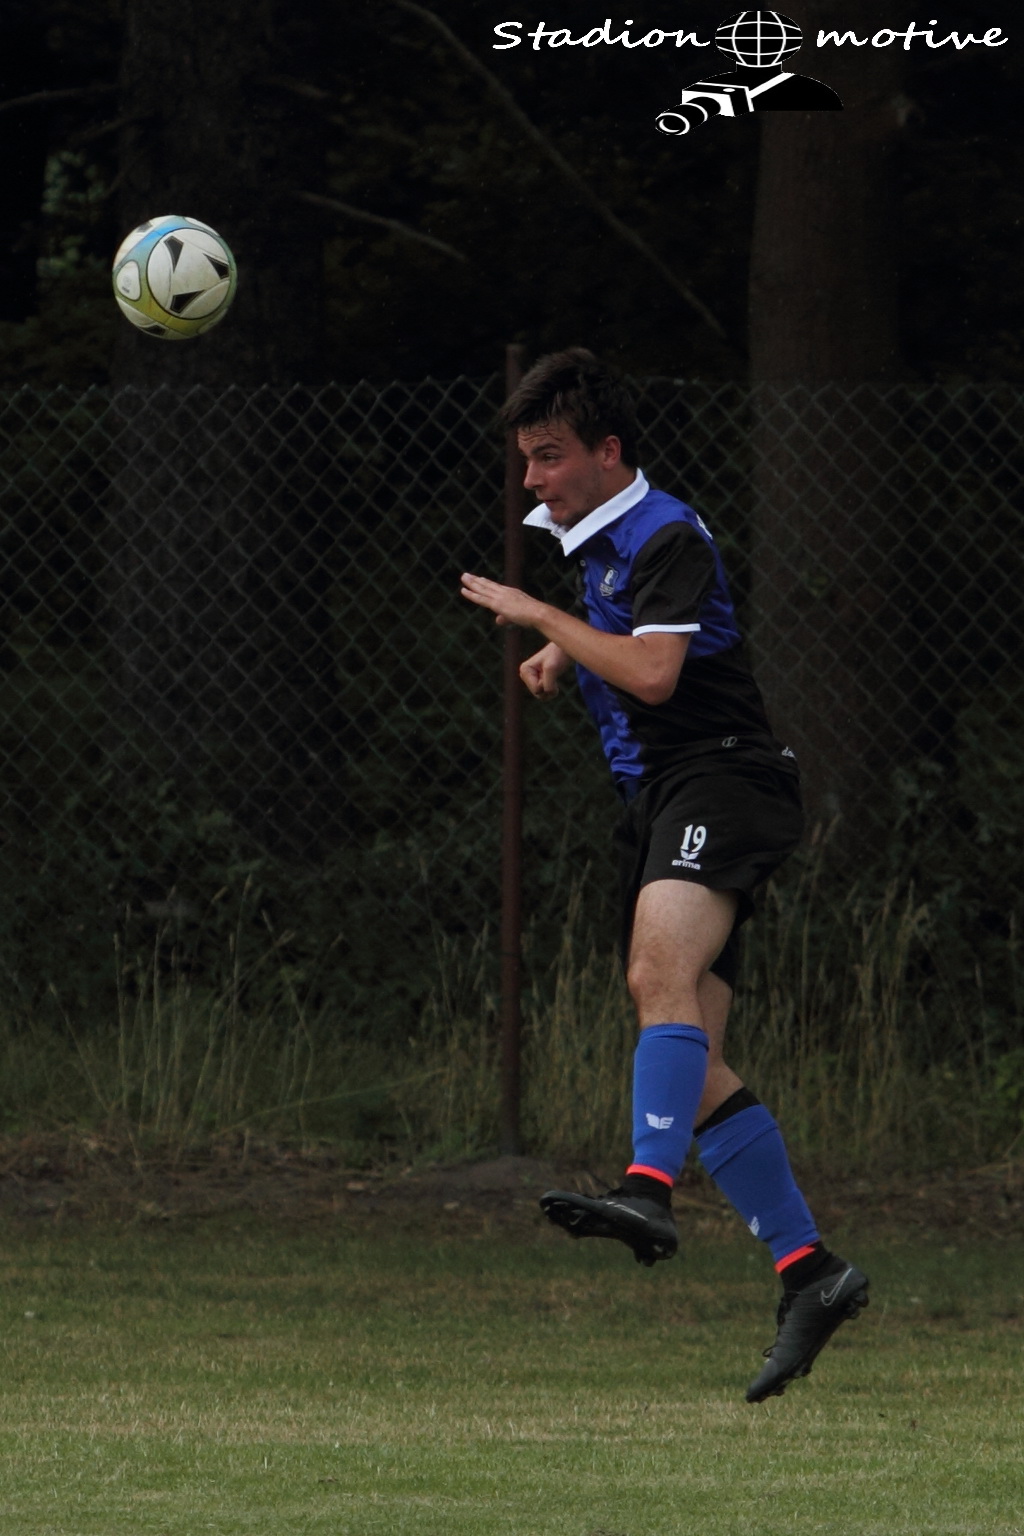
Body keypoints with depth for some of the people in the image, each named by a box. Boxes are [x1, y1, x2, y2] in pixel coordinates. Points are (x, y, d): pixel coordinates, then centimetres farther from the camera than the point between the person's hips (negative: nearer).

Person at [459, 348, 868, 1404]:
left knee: (662, 973, -34)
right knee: (692, 1064, 2)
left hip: (719, 777, -10)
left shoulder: (668, 537, -9)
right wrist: (559, 654, 21)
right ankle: (807, 1270, 5)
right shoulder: (594, 539, 21)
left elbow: (653, 672, -22)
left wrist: (538, 614, -12)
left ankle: (649, 1192, -54)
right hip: (655, 800, 10)